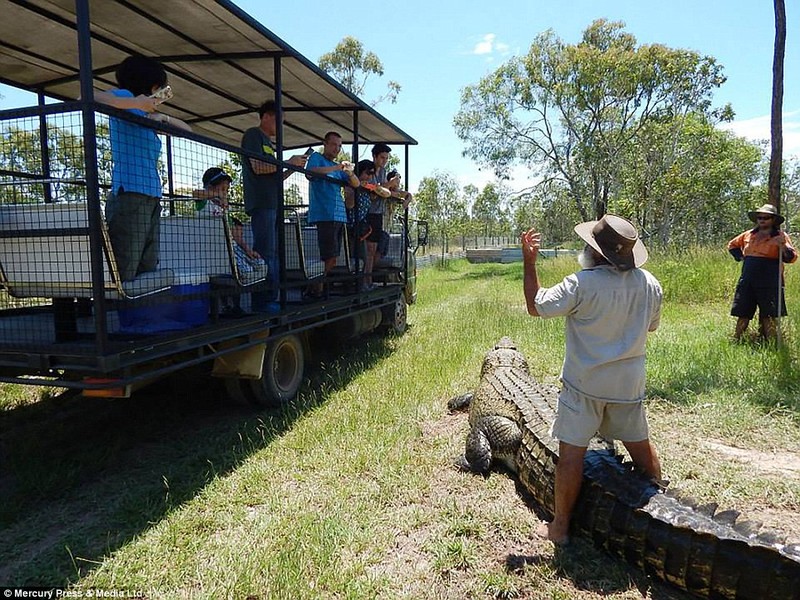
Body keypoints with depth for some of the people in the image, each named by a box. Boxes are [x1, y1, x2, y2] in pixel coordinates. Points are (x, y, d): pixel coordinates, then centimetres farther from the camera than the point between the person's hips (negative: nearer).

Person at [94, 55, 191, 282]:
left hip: (151, 199, 9)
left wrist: (163, 117, 14)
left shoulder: (145, 117, 27)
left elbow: (187, 130, 32)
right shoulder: (125, 97, 5)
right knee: (122, 276, -15)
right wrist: (136, 104, -11)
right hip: (130, 195, -9)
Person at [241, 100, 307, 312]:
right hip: (261, 203, -9)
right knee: (265, 253, -13)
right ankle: (261, 302, -12)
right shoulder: (253, 135, 0)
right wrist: (288, 162, -6)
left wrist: (292, 168, 12)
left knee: (274, 254, 7)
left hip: (273, 203, 9)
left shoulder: (270, 142, 26)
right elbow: (258, 167, -12)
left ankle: (270, 299, 10)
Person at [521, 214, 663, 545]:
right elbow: (650, 325, 13)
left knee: (572, 452, 2)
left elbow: (536, 306, -13)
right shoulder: (650, 284, -2)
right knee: (640, 445, 22)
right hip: (629, 383, 6)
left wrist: (529, 260, -7)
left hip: (584, 384, -5)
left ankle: (560, 527, 13)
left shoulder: (582, 284, -21)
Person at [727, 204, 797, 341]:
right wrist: (740, 257, 13)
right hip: (747, 281, 4)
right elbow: (732, 245, 29)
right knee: (743, 314, 6)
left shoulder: (780, 236, 1)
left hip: (769, 283, -4)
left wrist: (783, 247, -27)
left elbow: (792, 257, -8)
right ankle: (736, 340, 11)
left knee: (768, 316, -3)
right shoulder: (748, 235, 12)